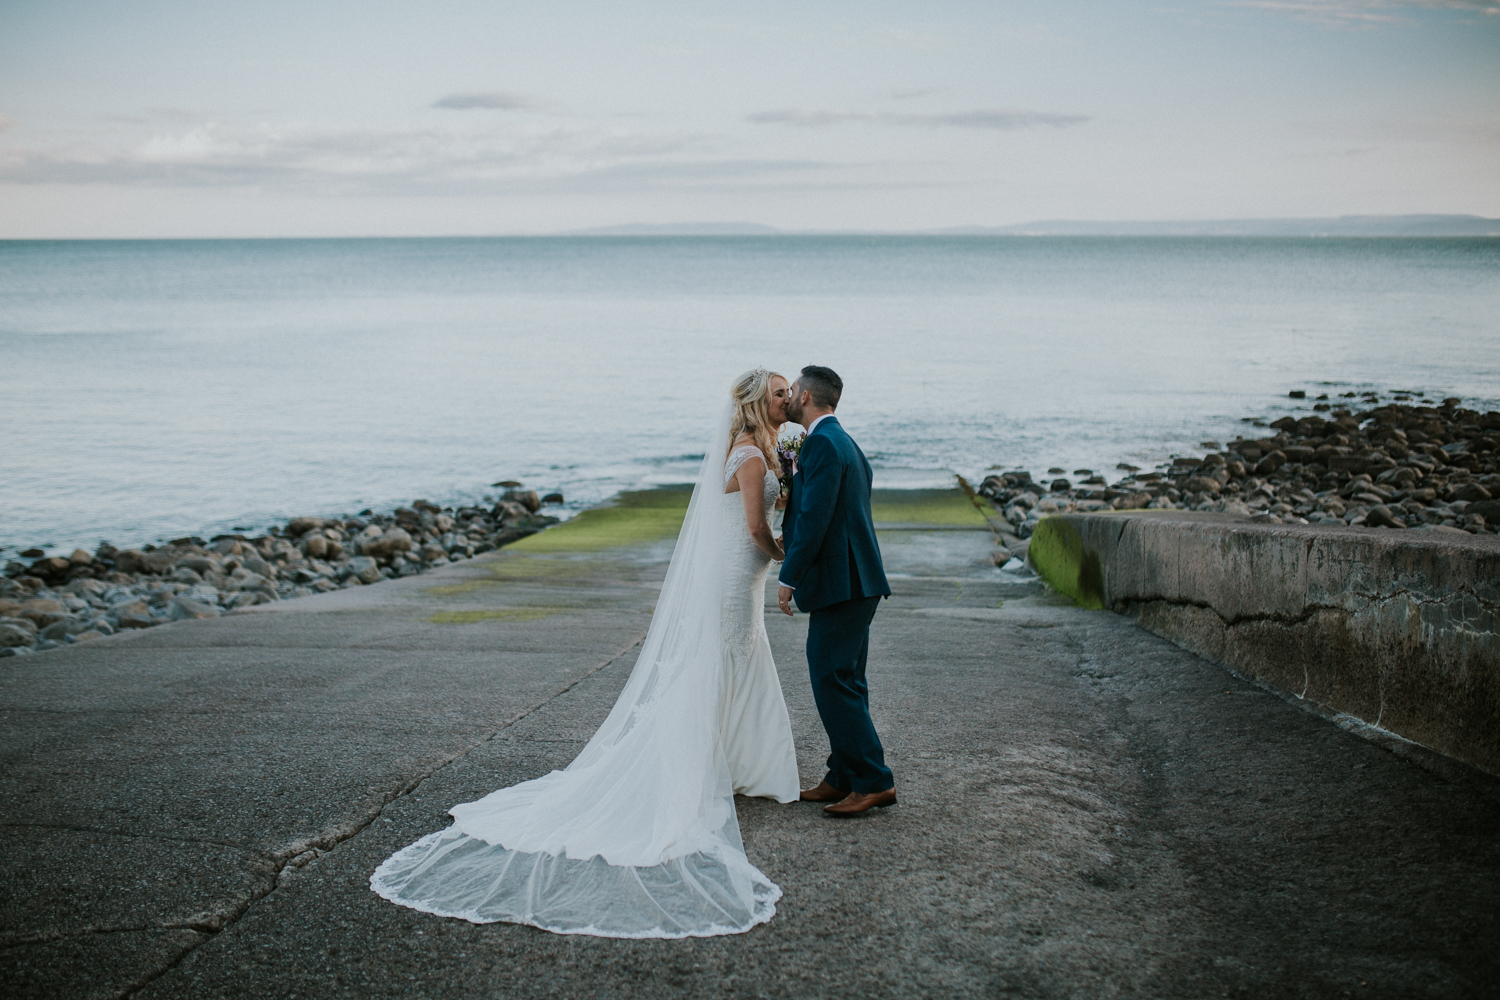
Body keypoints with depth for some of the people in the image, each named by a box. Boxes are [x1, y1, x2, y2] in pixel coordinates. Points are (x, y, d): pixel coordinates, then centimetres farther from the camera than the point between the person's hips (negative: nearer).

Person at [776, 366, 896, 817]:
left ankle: (874, 781, -4)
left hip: (840, 583, -10)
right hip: (854, 581, 10)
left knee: (833, 682, -7)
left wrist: (788, 579, -15)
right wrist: (789, 537, 21)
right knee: (844, 682, 13)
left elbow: (815, 517, -20)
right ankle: (844, 777, 20)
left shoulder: (823, 444, -15)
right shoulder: (843, 442, 18)